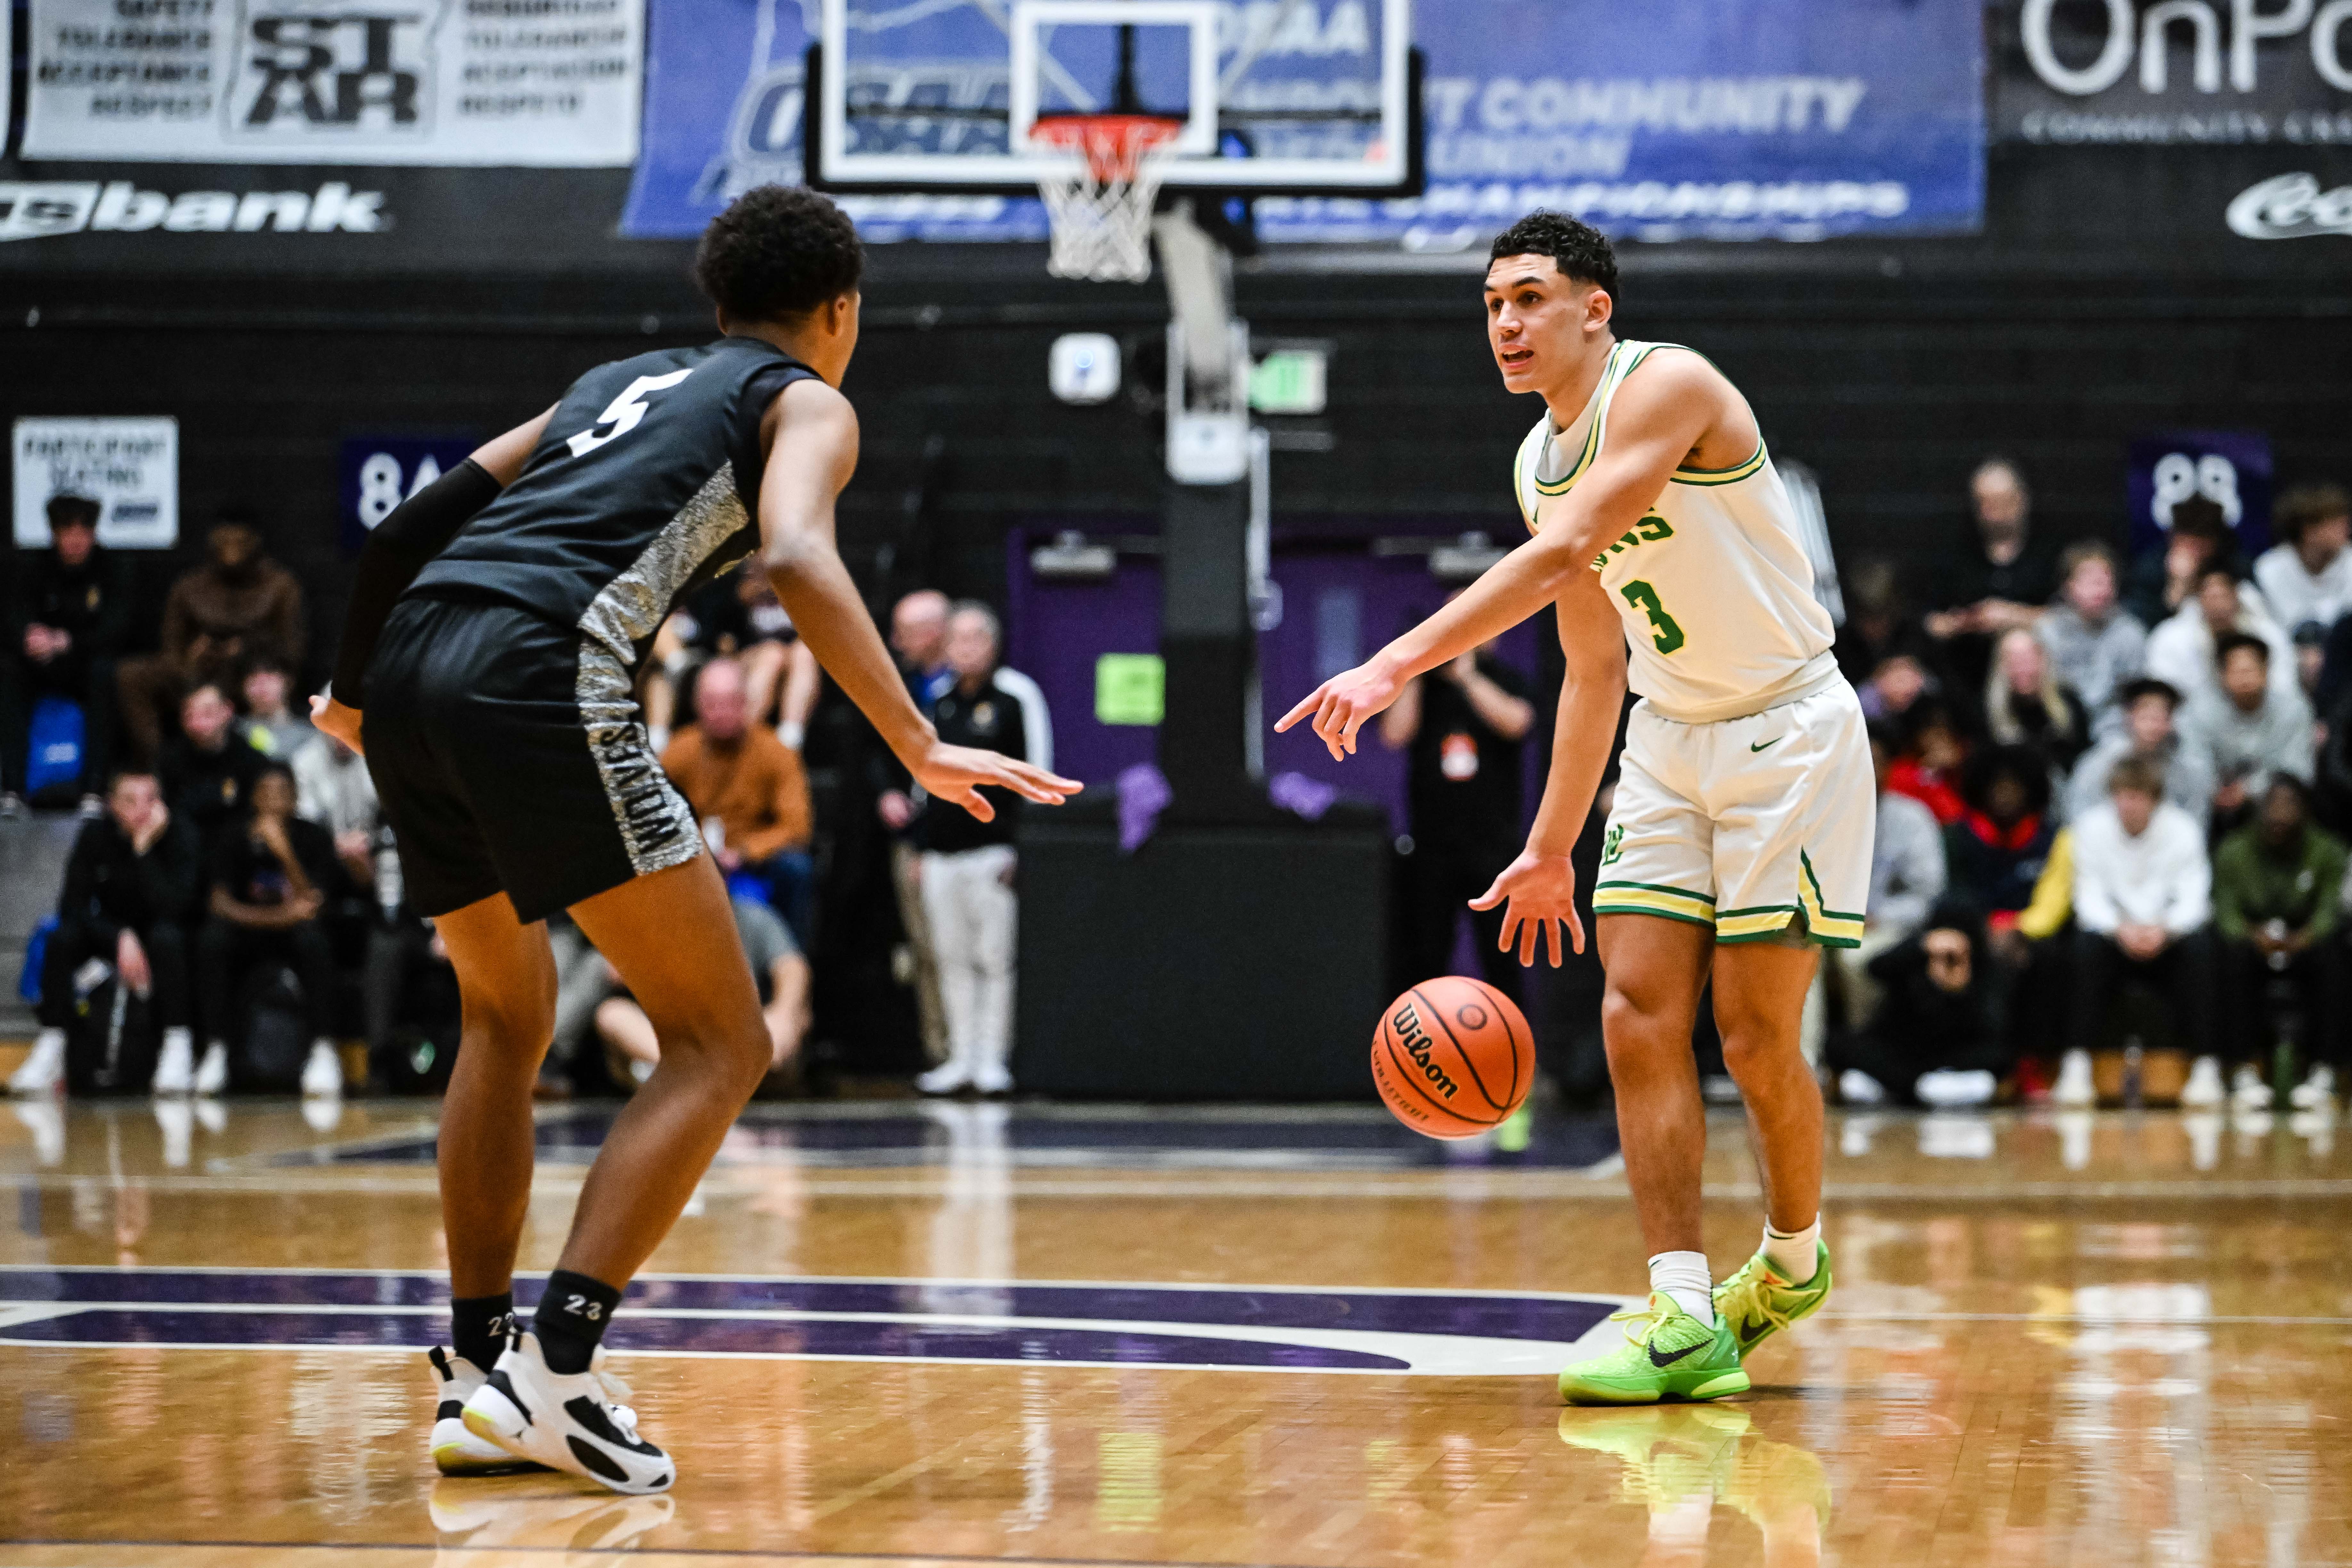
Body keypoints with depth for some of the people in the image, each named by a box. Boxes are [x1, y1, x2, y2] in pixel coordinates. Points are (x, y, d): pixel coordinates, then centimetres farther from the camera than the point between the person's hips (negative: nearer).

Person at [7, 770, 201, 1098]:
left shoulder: (179, 837, -19)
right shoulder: (96, 834, -12)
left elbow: (170, 909, -31)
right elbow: (72, 905, -14)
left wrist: (144, 847, -36)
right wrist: (120, 939, -28)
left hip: (164, 939, -2)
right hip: (109, 932, 2)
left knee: (166, 936, -37)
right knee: (63, 938, -27)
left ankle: (177, 1048, -35)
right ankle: (49, 1051, -25)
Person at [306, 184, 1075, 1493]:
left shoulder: (616, 384, 33)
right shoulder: (807, 402, 14)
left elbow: (409, 528, 32)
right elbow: (795, 557, -9)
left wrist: (354, 694, 48)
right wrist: (921, 748, -17)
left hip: (415, 656, 7)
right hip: (542, 667, -7)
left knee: (509, 1015, 27)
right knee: (722, 1045, 0)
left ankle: (478, 1371, 24)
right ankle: (556, 1372, -13)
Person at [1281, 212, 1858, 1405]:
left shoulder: (1666, 388, -18)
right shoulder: (1539, 464, 8)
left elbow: (1560, 555, -31)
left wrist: (1398, 664, -37)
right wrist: (1550, 849, 15)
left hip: (1787, 733, -8)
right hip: (1667, 739, 8)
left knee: (1755, 1036, -5)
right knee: (1640, 1019, -5)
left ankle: (1794, 1258, 21)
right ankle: (1685, 1318, -6)